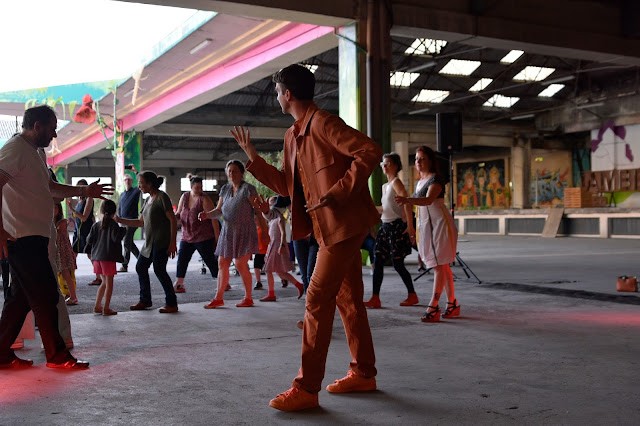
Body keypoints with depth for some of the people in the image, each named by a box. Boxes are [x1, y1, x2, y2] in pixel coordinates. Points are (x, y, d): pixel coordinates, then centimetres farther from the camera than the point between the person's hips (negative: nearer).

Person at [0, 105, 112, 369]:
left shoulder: (36, 152, 20)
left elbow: (50, 187, 31)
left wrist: (84, 191, 24)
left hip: (34, 236, 10)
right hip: (23, 238, -10)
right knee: (45, 296, -4)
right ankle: (57, 356, 5)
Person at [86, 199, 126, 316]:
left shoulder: (96, 225, 8)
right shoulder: (113, 224, -8)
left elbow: (90, 240, 6)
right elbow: (115, 238, -18)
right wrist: (123, 230, -3)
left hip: (97, 257, 6)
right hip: (108, 257, -6)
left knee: (104, 282, 18)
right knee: (109, 282, 0)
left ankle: (97, 306, 17)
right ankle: (106, 308, -2)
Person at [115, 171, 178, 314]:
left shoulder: (162, 197, -10)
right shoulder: (147, 201, 16)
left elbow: (173, 220, -14)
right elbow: (141, 222, 20)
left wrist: (172, 242, -18)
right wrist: (120, 220, 14)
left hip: (161, 241, -9)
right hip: (149, 242, 9)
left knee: (159, 270, -9)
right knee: (141, 267, 12)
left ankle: (171, 303, -1)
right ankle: (145, 300, 24)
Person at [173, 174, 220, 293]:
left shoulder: (204, 200, -11)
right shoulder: (184, 197, 7)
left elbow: (213, 218, -12)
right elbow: (179, 214, 17)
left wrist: (217, 237, -15)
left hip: (204, 237, -6)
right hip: (187, 236, 6)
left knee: (210, 261, -1)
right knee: (181, 260, 4)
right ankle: (179, 284, 13)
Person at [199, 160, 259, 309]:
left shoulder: (248, 188, -9)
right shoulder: (225, 189, 10)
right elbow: (219, 210, 11)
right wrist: (207, 215, -8)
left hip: (244, 232, -7)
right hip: (228, 231, 7)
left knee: (241, 265, -8)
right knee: (222, 264, 6)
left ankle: (248, 298, 6)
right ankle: (218, 298, 13)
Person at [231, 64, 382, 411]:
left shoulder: (324, 123, -15)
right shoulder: (292, 135, 15)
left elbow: (370, 152, -22)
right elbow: (285, 184, 17)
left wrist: (336, 192, -24)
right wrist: (252, 158, 11)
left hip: (344, 224, -10)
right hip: (330, 226, 10)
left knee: (317, 301, -9)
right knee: (348, 299, 15)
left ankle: (306, 388, -3)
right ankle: (363, 373, 27)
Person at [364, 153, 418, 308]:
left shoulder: (396, 182, -11)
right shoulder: (385, 185, 16)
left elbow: (406, 204, -20)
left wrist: (410, 226, -26)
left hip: (397, 226, -9)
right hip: (386, 226, 9)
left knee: (398, 263, -3)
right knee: (378, 262, 1)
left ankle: (412, 295, 14)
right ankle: (375, 298, 3)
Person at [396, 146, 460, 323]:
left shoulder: (436, 179, -10)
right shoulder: (419, 183, 16)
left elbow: (429, 200, -29)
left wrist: (408, 200, -45)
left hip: (439, 223, -9)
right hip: (425, 225, 9)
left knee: (440, 265, -10)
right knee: (443, 266, 11)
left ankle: (433, 307, -13)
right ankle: (452, 304, 16)